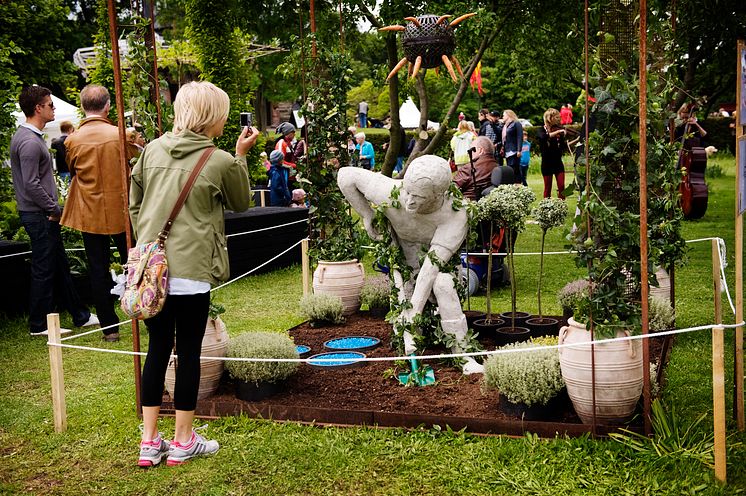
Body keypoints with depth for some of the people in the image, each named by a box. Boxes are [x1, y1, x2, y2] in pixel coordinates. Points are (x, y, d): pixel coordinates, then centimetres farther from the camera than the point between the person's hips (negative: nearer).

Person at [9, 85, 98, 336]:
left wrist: (53, 208, 15)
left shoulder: (29, 136, 14)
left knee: (60, 266, 15)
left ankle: (80, 316, 25)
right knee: (44, 269, -1)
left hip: (43, 214, 10)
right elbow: (32, 185, -23)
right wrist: (55, 209, -14)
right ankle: (38, 325, 10)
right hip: (39, 215, -10)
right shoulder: (30, 142, -19)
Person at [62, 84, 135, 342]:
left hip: (90, 215, 0)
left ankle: (109, 327, 12)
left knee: (98, 271, 7)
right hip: (121, 212, 0)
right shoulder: (121, 134, -11)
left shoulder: (72, 140, -7)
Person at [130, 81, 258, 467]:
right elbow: (241, 204, 12)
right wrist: (241, 156, 14)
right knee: (188, 352, 8)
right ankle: (183, 441, 20)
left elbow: (134, 203, 14)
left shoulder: (153, 148, 6)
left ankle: (149, 442, 20)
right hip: (190, 271, -5)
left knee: (157, 349, 14)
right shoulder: (222, 162, -7)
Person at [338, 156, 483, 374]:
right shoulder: (391, 194, -32)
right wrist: (367, 215, -16)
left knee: (443, 285, -31)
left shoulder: (455, 215, -34)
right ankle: (411, 353, -9)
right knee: (403, 289, -24)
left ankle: (462, 354, -25)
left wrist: (415, 308, -44)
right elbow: (346, 176, -21)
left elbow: (434, 262, -40)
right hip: (401, 250, 3)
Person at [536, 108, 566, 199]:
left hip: (558, 162, 3)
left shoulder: (558, 129, 6)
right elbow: (544, 137, -29)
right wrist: (557, 132, -32)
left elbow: (563, 146, 4)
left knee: (561, 186, -3)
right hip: (547, 163, -3)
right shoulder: (542, 130, -4)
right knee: (548, 188, 2)